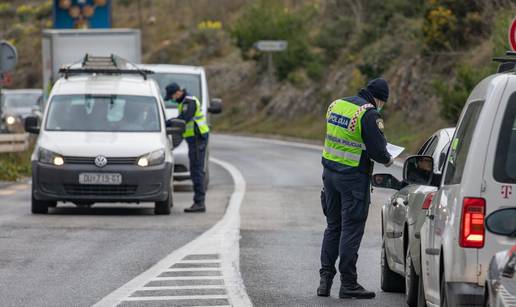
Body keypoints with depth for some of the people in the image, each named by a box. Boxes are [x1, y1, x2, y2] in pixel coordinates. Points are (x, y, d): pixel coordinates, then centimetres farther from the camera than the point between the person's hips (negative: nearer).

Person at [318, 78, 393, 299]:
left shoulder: (336, 105, 10)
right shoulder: (369, 113, -15)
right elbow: (377, 149, -18)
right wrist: (387, 160, 4)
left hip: (330, 171, 7)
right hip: (354, 177, -7)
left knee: (333, 226, 16)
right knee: (351, 229, -1)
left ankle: (325, 279, 14)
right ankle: (348, 284, 1)